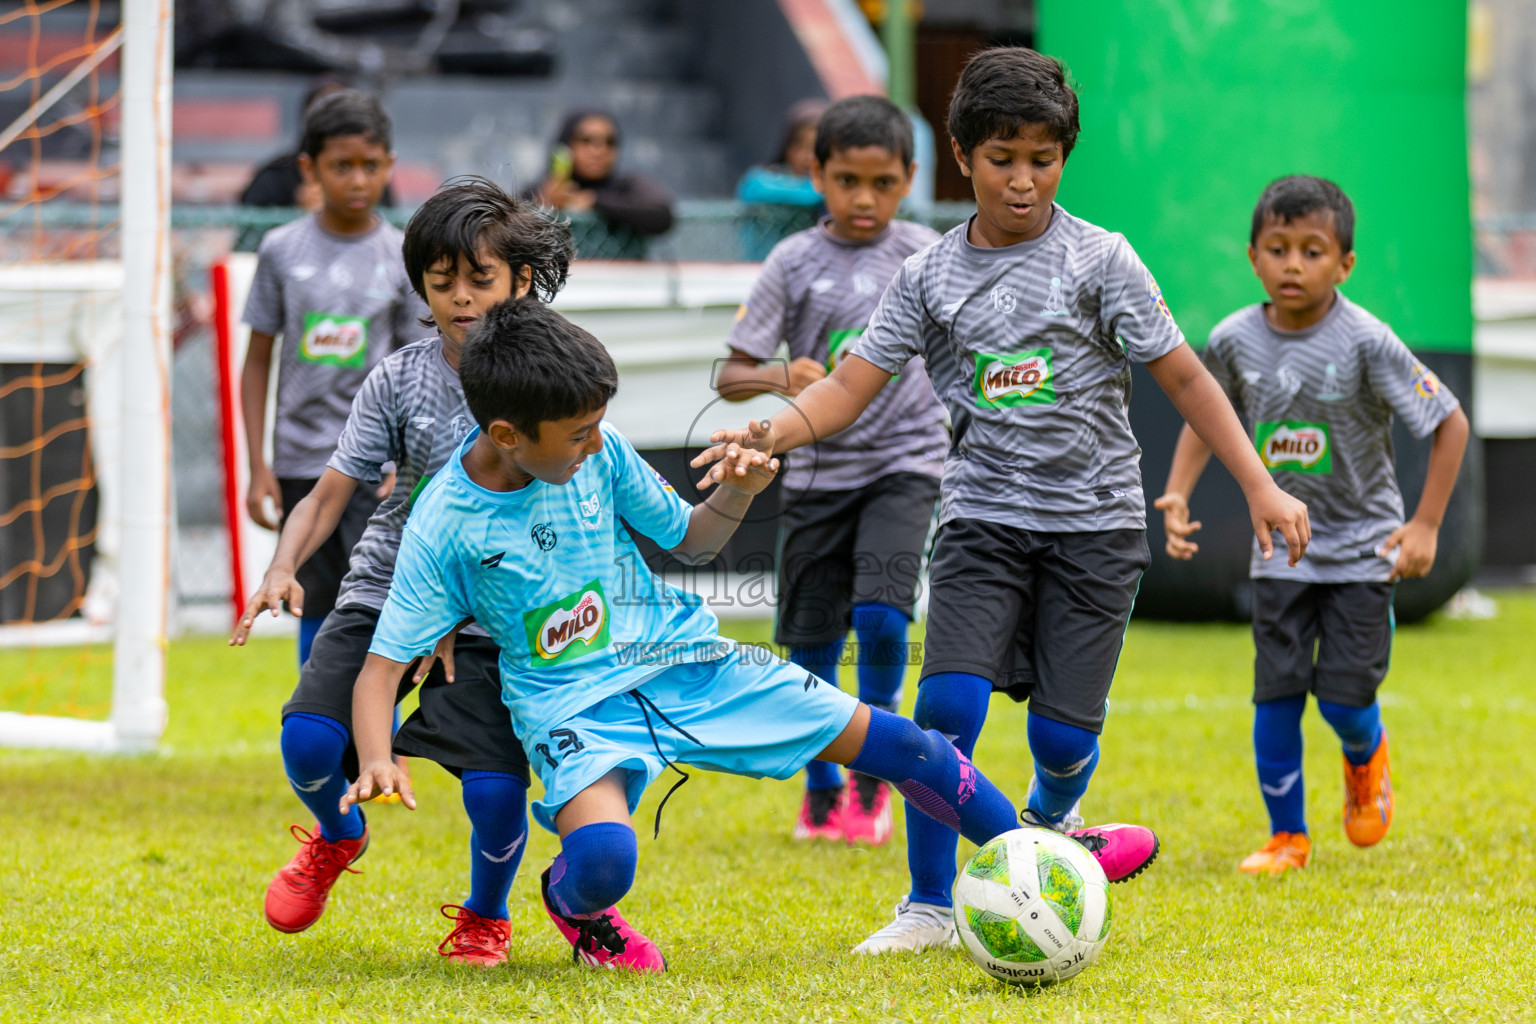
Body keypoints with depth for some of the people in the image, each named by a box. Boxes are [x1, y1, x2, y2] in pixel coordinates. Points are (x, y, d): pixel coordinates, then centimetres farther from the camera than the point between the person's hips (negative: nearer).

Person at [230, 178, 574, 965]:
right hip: (386, 590, 1)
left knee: (496, 786, -18)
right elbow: (328, 496, -1)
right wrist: (282, 570, -21)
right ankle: (336, 835, 17)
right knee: (309, 737, -21)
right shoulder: (399, 381, -1)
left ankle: (485, 915, 17)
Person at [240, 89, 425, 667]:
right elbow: (258, 362, 6)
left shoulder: (400, 256, 0)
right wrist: (258, 467, 1)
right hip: (302, 461, 1)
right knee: (315, 610, 7)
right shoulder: (282, 250, 1)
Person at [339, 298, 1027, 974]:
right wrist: (376, 761, -32)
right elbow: (383, 664, -13)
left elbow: (688, 542, 10)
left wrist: (737, 494, -11)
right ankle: (573, 904, 3)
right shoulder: (443, 526, -15)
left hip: (684, 661, 4)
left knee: (894, 744, 1)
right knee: (603, 859, -35)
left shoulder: (600, 451, -5)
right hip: (575, 707, -4)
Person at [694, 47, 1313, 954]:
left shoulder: (1099, 259, -3)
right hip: (985, 519, 1)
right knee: (950, 701, -17)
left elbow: (1184, 377, 0)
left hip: (1095, 521, -1)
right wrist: (770, 434, -18)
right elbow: (851, 386, 1)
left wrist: (1261, 488, -5)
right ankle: (930, 907, -3)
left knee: (1063, 733, -2)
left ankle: (1049, 828, 35)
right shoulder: (931, 276, 4)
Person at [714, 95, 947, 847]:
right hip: (819, 468, 1)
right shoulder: (795, 264, -4)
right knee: (812, 643, 4)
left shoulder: (926, 255, 0)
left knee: (880, 612, -19)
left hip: (905, 461, -1)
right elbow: (730, 375, -4)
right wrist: (780, 378, -23)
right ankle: (821, 791, 23)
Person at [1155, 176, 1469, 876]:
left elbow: (1449, 423, -11)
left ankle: (1367, 758, 32)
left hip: (1361, 546, -3)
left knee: (1344, 696, -5)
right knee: (1276, 693, -4)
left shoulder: (1366, 344, -18)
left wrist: (1426, 525, -13)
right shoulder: (1235, 340, -7)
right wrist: (1177, 494, -2)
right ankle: (1287, 837, 12)